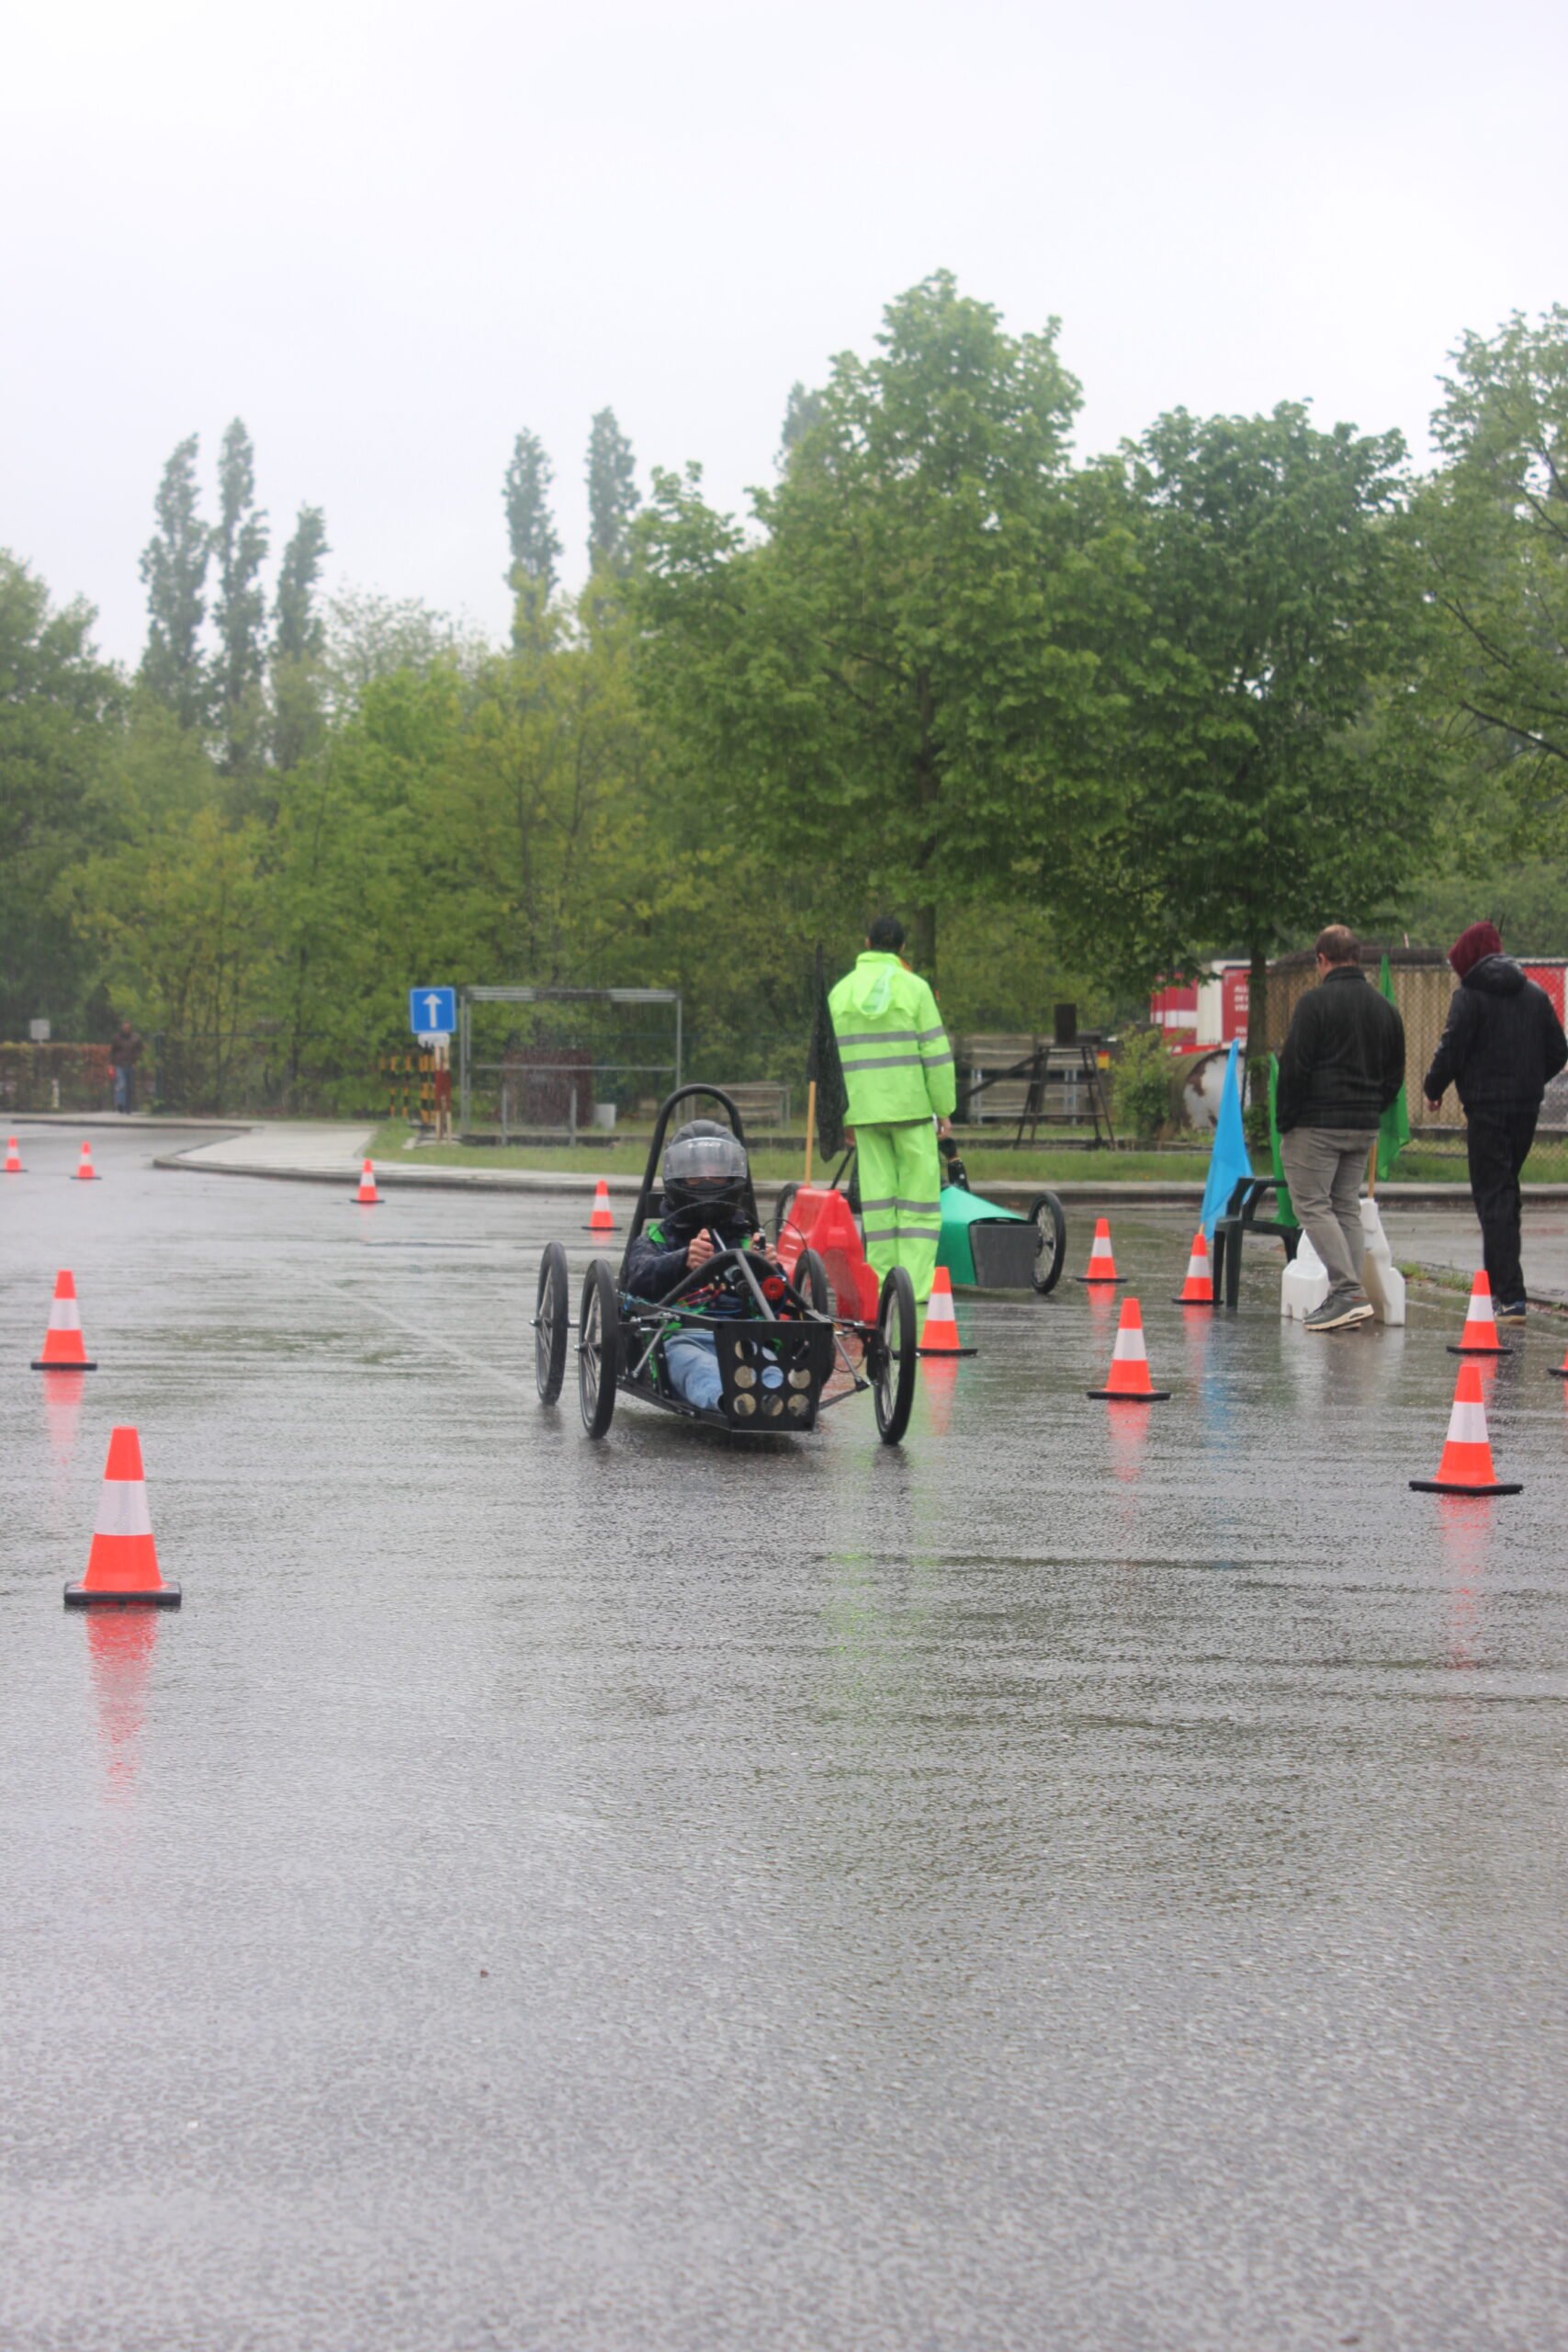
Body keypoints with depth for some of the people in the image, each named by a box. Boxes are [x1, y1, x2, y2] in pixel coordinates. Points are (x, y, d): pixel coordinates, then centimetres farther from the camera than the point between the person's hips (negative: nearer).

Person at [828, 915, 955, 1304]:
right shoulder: (913, 987, -3)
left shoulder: (841, 991, 8)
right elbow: (936, 1053, -7)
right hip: (911, 1108, -3)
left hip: (864, 1111, 3)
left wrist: (843, 1116, 15)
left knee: (877, 1198, 6)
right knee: (919, 1196, 0)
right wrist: (944, 1108, 0)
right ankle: (916, 1284, -7)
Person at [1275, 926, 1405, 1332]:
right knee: (1347, 1207, 12)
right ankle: (1349, 1300, 8)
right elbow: (1395, 1074, 18)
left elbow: (1294, 1067, -12)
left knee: (1312, 1204, -5)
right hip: (1364, 1127, 7)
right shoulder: (1384, 1007, 14)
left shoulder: (1316, 1002, -9)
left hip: (1316, 1124, -7)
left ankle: (1349, 1291, -17)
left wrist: (1284, 1120, -5)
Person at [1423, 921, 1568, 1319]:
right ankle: (1502, 1282, 23)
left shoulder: (1470, 996, -8)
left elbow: (1451, 1051, -13)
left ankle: (1509, 1296, -13)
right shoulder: (1535, 994, 10)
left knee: (1492, 1198, -5)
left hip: (1487, 1107, -6)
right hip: (1527, 1107, 6)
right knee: (1506, 1189, 19)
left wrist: (1433, 1090, 4)